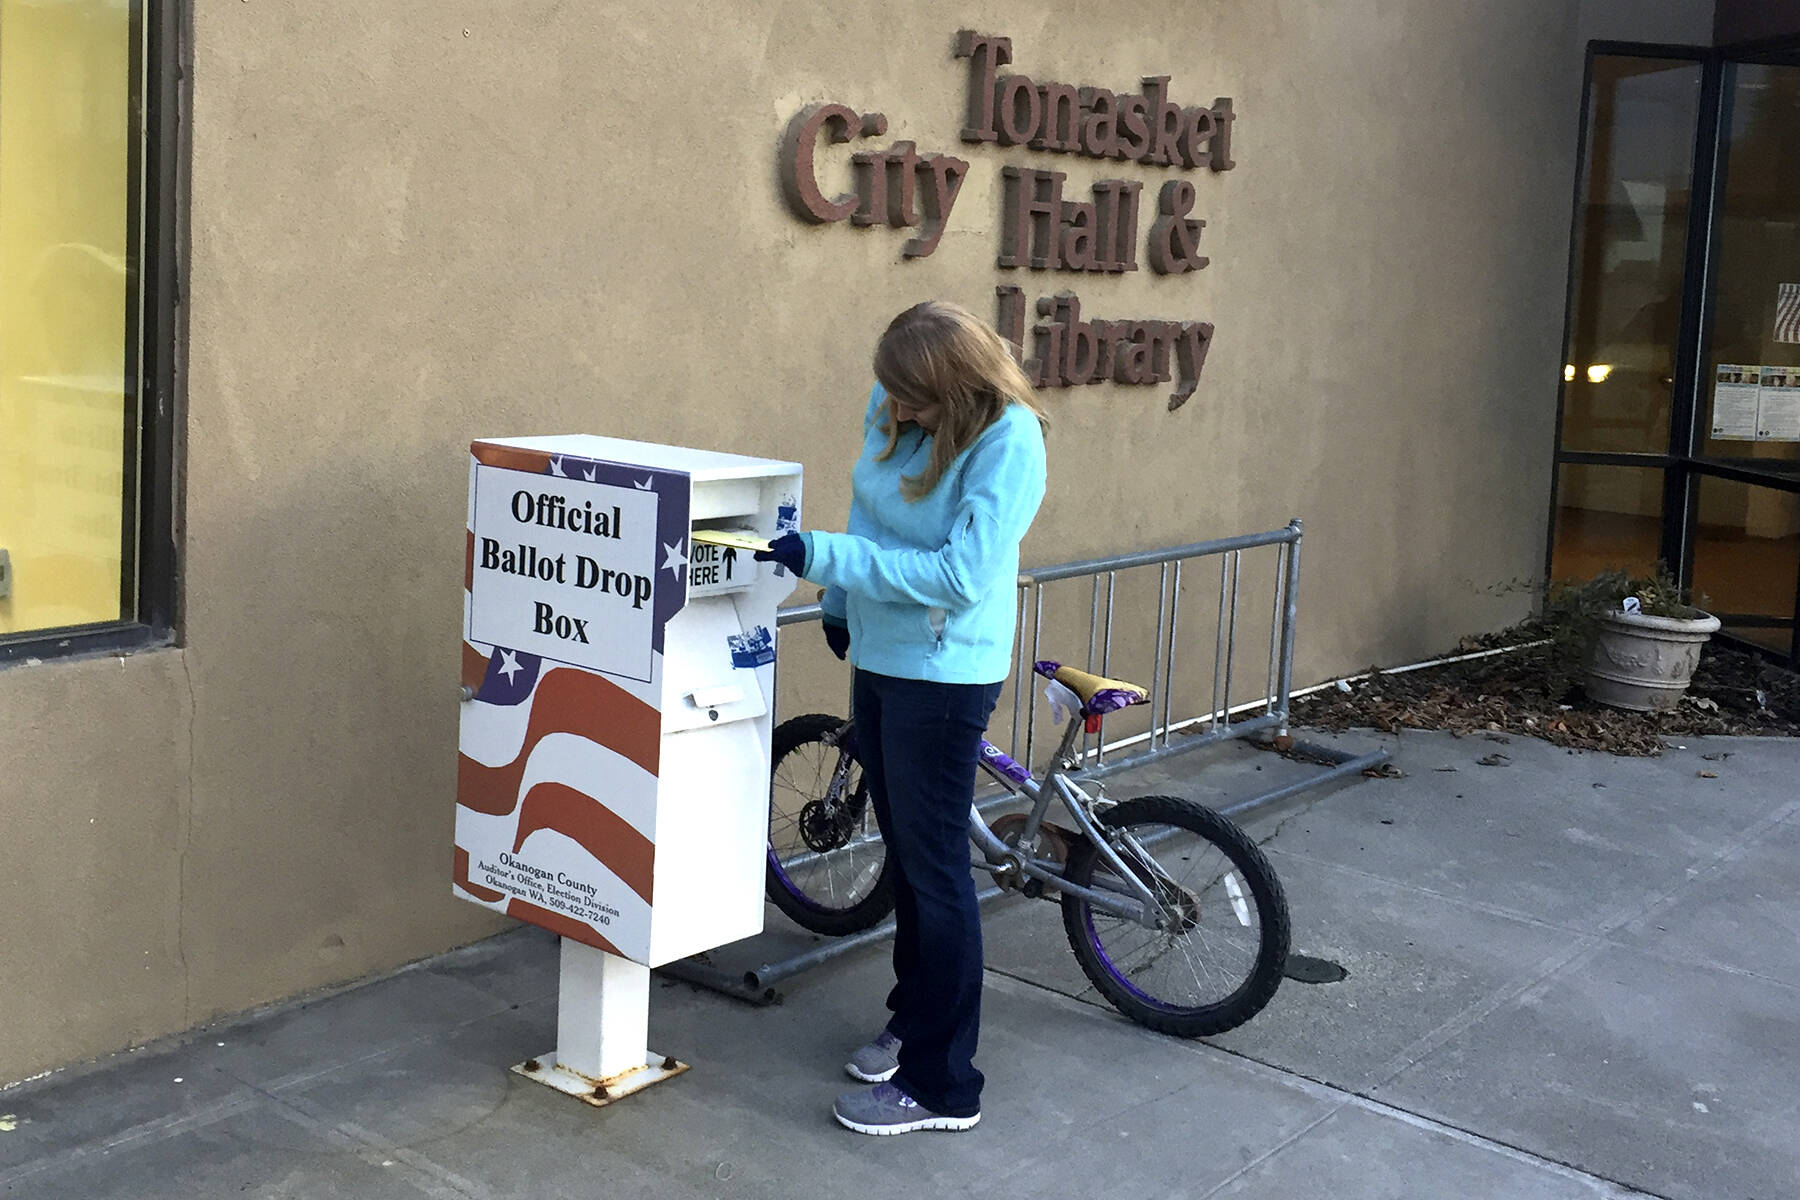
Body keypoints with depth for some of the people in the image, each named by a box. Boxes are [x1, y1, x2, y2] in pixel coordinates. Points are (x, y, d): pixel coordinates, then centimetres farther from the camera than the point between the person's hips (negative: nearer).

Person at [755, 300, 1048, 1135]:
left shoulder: (1008, 442, -23)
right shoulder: (891, 406, -2)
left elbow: (962, 574, -28)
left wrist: (822, 557, -27)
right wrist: (839, 601, 23)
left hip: (944, 674, -8)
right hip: (879, 658, 8)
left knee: (934, 870, -1)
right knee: (905, 854, 20)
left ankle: (940, 1083, 10)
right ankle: (913, 1022, 38)